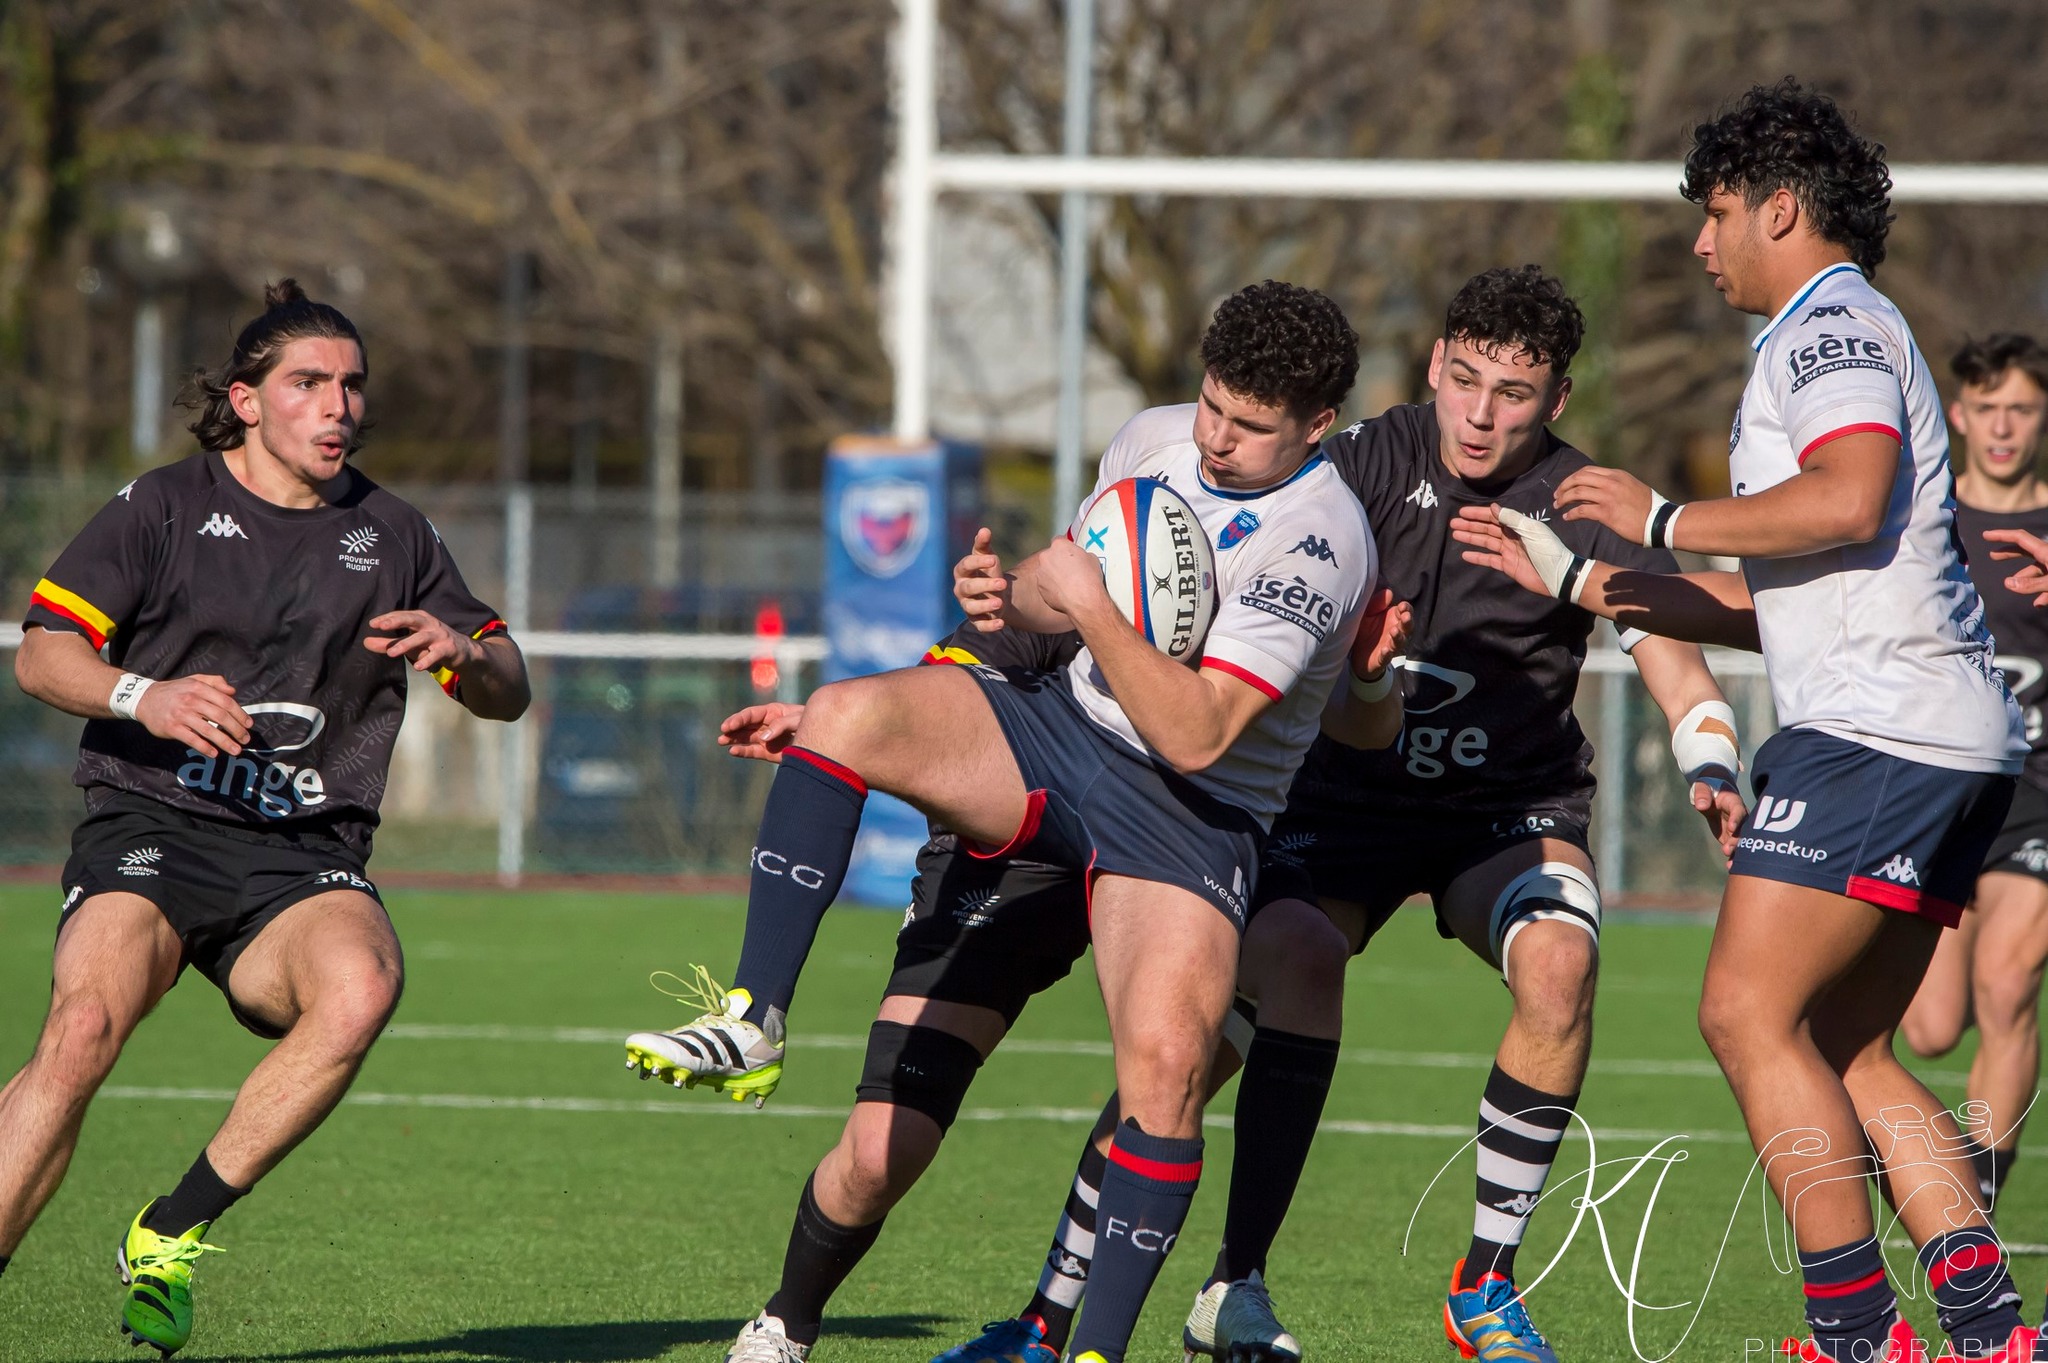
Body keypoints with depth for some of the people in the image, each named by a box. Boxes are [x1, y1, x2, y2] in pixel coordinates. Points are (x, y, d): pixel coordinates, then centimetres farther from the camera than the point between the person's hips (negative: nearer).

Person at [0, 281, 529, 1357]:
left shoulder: (391, 536, 17)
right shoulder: (163, 507, 7)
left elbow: (508, 694, 20)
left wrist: (465, 653, -5)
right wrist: (146, 698, -21)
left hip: (306, 857, 3)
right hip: (149, 825, -2)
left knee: (361, 986, -33)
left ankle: (174, 1231, -20)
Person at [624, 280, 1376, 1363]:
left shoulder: (1319, 544, -19)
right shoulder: (1152, 442, 3)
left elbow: (1196, 735, -26)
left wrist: (1091, 609, -25)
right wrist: (1008, 595, -4)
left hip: (1192, 815, -6)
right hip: (1062, 729, 6)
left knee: (1166, 1061, -25)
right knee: (844, 716, -21)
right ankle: (751, 1022, -23)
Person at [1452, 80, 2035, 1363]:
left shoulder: (1832, 325, -3)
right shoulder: (1842, 335, 28)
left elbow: (1849, 499, -23)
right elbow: (1776, 606, 30)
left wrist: (1665, 520, -11)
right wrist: (1578, 578, 32)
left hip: (1879, 723, -10)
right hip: (1958, 744, 10)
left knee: (1750, 1011, -10)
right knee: (1847, 1052, 9)